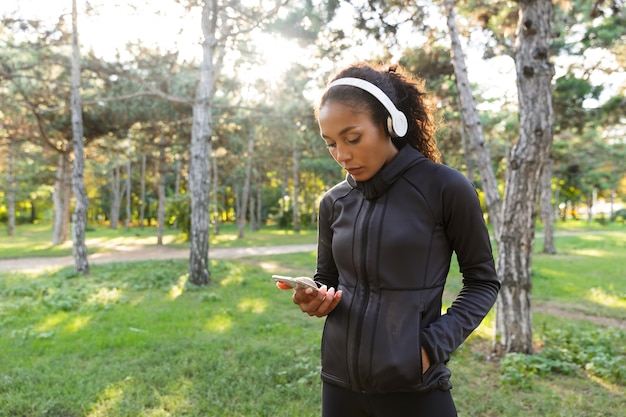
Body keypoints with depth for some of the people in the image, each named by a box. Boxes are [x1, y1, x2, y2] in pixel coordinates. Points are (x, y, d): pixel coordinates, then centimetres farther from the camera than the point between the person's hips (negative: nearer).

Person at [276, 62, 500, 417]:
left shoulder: (445, 187, -10)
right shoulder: (334, 202, 3)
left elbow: (483, 280, -3)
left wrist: (434, 345, -14)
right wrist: (313, 299, -7)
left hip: (414, 387, -4)